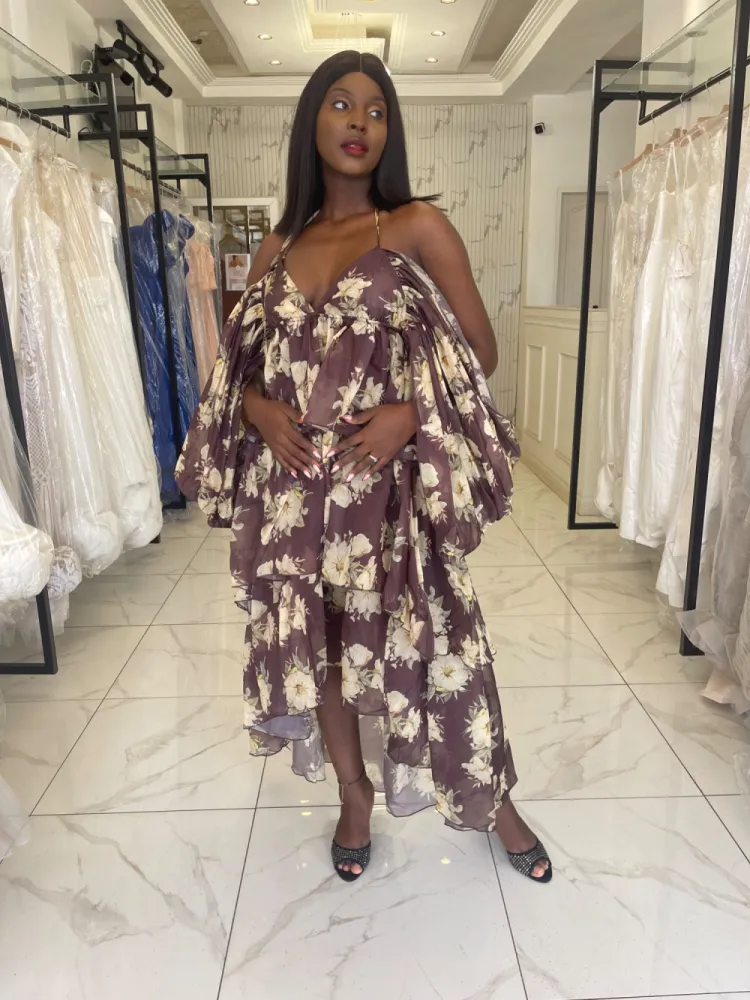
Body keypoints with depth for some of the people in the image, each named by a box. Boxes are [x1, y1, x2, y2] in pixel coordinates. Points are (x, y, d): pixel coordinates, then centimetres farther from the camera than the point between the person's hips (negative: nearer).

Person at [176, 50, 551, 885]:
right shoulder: (278, 246, 11)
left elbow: (480, 350, 0)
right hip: (292, 488, 4)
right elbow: (239, 361, 15)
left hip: (391, 481, -3)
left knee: (432, 643, 3)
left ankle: (493, 802, 32)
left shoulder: (418, 228, 0)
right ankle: (355, 799, 38)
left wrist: (409, 413, -15)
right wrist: (260, 408, -7)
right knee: (315, 646, 13)